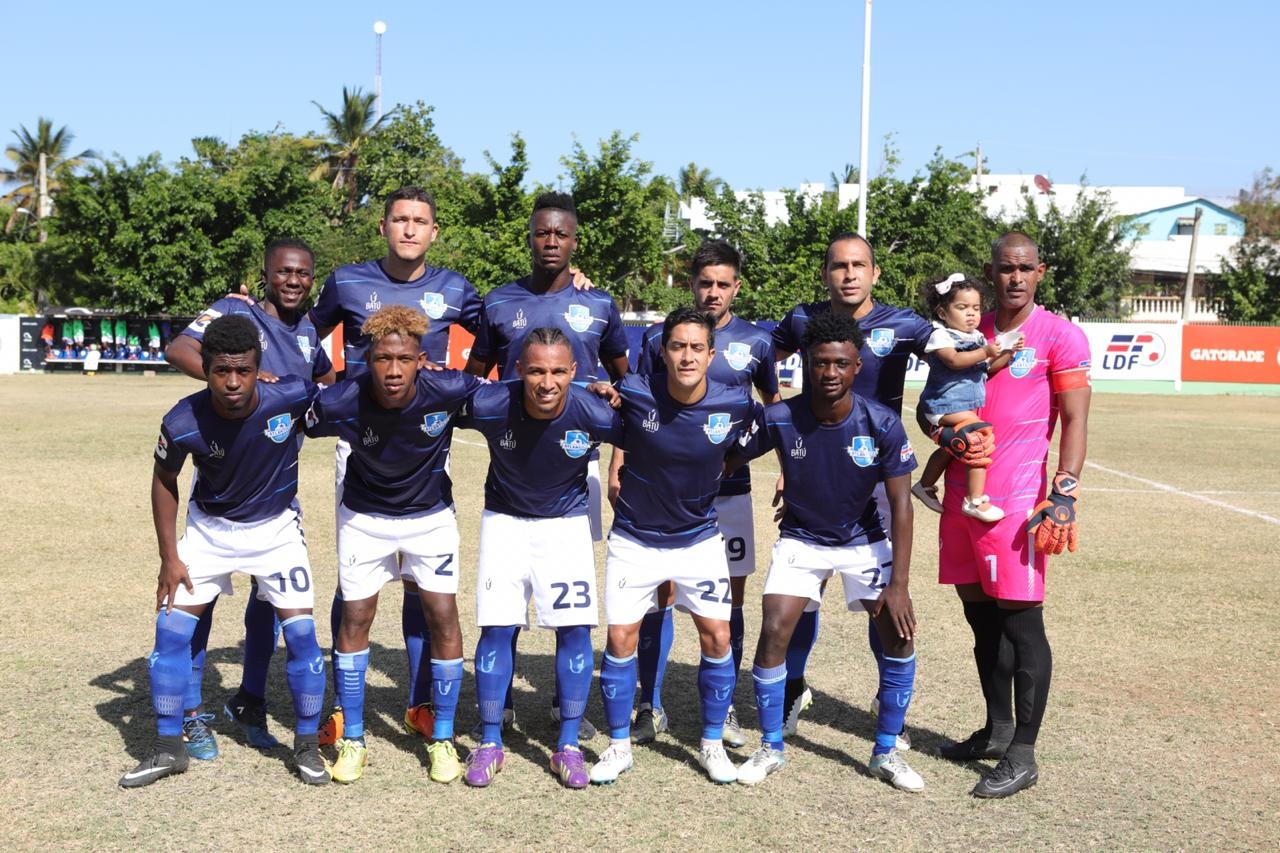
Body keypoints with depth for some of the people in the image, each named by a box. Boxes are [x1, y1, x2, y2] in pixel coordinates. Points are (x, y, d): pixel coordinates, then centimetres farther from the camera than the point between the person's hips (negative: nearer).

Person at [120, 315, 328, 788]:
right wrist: (169, 557, -4)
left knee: (301, 633, -6)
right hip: (209, 528, 1)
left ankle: (307, 745, 14)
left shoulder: (291, 398, -30)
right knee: (171, 630, -2)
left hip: (276, 527, -1)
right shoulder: (183, 422, -26)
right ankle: (168, 748, 15)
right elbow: (165, 479, -5)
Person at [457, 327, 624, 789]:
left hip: (566, 522, 0)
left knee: (575, 628, -6)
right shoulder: (489, 405, -26)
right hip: (505, 520, 0)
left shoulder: (595, 414, -25)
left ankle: (568, 746, 10)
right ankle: (489, 743, 14)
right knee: (496, 627, -3)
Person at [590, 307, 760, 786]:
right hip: (635, 540, -1)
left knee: (717, 637, -2)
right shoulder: (634, 394, -18)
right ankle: (618, 746, 18)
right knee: (620, 638, -1)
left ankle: (712, 744, 19)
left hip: (699, 539, 1)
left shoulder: (735, 406, -15)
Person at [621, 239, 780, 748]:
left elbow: (774, 406, 17)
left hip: (730, 489, 1)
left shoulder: (755, 342, 4)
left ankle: (724, 708, 20)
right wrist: (617, 469, -3)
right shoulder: (659, 336, 1)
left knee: (731, 596, 6)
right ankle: (651, 708, 14)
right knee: (660, 594, 1)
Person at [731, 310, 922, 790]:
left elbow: (900, 503, -16)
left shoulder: (882, 425, -21)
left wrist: (898, 584, -20)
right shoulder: (779, 420, -21)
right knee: (773, 633, -14)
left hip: (864, 541, 1)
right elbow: (729, 462, -6)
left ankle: (886, 753, 13)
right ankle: (770, 748, 7)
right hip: (801, 540, 0)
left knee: (900, 637, -8)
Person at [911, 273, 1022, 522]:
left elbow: (992, 366, 9)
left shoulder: (978, 337, 12)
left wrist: (1008, 353, -8)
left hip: (967, 405, 10)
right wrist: (985, 352, -27)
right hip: (946, 405, -10)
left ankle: (925, 485, 46)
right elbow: (953, 360, -26)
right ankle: (975, 500, -19)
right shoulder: (939, 335, -11)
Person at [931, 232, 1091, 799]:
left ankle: (1022, 756, 7)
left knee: (1020, 622, -3)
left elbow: (1075, 421, -7)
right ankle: (997, 731, 29)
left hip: (1015, 498, -6)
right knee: (981, 616, 14)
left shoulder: (1060, 336, -3)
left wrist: (1064, 493, -17)